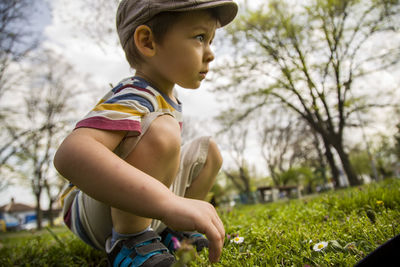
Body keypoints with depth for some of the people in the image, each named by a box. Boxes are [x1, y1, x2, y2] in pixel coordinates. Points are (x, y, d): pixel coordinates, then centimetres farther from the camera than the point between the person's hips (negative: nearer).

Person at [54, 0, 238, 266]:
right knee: (162, 129, -33)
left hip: (146, 210, 9)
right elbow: (70, 154, -43)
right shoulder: (132, 97, -25)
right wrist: (171, 203, -53)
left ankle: (176, 232, 11)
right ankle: (129, 243, -17)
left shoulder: (169, 101, 7)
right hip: (94, 213, -9)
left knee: (209, 149, 7)